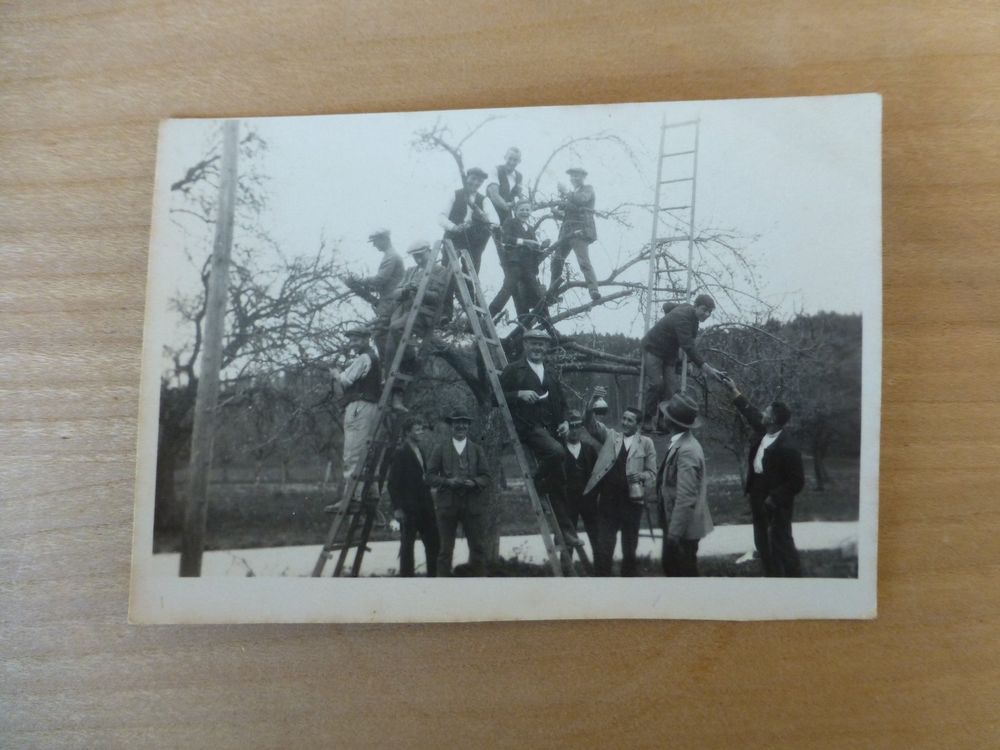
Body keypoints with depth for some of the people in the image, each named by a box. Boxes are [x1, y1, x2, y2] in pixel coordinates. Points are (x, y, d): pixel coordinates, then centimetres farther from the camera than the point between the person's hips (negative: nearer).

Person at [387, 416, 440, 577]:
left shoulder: (420, 451, 15)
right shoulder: (401, 453, -9)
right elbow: (393, 482, -11)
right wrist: (397, 508, -16)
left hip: (425, 506, 8)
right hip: (408, 508, -8)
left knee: (433, 542, 8)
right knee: (407, 544, 0)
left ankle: (433, 575, 17)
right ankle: (406, 576, 6)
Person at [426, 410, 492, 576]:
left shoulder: (477, 449, 11)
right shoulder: (440, 448, 7)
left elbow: (486, 477, 8)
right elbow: (430, 476, 3)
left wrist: (474, 482, -12)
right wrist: (448, 481, -13)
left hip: (473, 505, 1)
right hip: (447, 505, -1)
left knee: (478, 548, 1)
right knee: (445, 549, 2)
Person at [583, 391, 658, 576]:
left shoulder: (646, 443, 5)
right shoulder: (610, 436, 8)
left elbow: (652, 473, 5)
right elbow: (590, 422, -5)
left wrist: (641, 476, -17)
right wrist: (593, 401, -22)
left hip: (632, 501, -1)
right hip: (608, 500, 1)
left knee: (630, 550, 9)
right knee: (603, 549, 0)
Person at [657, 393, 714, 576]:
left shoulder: (687, 450, -25)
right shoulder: (679, 443, 3)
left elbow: (686, 497, -27)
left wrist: (675, 532, -25)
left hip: (684, 526, -9)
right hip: (674, 521, 9)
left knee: (685, 572, 3)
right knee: (670, 565, 20)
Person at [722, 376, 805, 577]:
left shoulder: (787, 447, -24)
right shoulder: (763, 431, -1)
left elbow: (797, 482, -20)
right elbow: (750, 412, 19)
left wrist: (775, 499, -22)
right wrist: (734, 391, 23)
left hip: (776, 504, -9)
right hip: (757, 496, 9)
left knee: (782, 545, -1)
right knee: (763, 544, 17)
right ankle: (773, 576, 29)